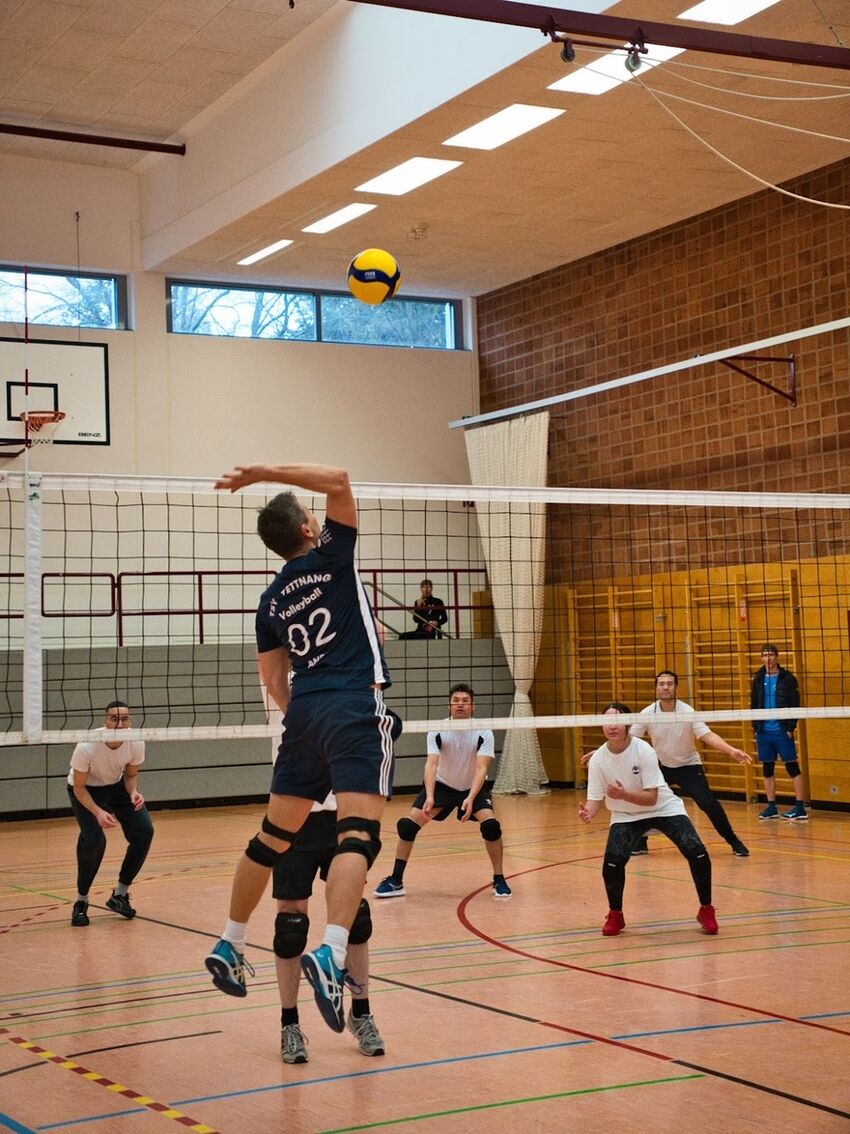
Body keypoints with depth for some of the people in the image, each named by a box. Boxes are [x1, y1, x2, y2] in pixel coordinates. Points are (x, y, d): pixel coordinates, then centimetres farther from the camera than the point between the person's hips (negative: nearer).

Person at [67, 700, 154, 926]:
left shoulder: (136, 743, -22)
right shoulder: (87, 747, -33)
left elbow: (131, 774, -3)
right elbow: (79, 787, -22)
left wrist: (134, 792, -25)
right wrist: (98, 813, -37)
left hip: (116, 786, 4)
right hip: (85, 789, -4)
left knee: (143, 831, -15)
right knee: (94, 839, -26)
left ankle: (120, 894, 4)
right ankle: (81, 901, -2)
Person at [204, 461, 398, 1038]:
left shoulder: (272, 601, 16)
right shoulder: (330, 558, 1)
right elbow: (338, 479, -4)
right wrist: (265, 470, -3)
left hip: (306, 712, 7)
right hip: (357, 709, -6)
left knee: (274, 835, 15)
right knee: (358, 833, -15)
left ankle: (230, 945, 23)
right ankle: (330, 952, -32)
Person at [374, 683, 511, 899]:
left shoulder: (483, 733, -21)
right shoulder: (438, 731, -19)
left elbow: (481, 769, -29)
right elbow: (431, 764, -29)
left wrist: (470, 798, -45)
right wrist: (429, 797, -45)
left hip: (474, 787, -1)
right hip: (441, 785, 1)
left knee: (491, 823, -26)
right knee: (407, 824, -14)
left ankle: (499, 881, -8)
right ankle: (396, 881, 0)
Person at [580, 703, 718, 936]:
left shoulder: (643, 751, -25)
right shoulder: (597, 760, -17)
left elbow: (651, 798, -25)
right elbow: (595, 798, -14)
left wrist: (624, 794, -42)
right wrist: (589, 812, -37)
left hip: (664, 808, -2)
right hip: (625, 816, 2)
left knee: (697, 853, -18)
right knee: (612, 862, -21)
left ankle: (706, 910, 6)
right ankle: (615, 915, 6)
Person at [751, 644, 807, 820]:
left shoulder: (787, 678, -5)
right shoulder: (758, 679, 8)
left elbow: (795, 705, -6)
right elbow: (754, 704, 13)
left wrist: (791, 728, -12)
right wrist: (755, 726, 4)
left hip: (782, 731, -5)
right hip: (764, 732, 5)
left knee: (792, 768, -2)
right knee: (767, 769, 9)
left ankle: (800, 807, 1)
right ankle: (771, 807, 16)